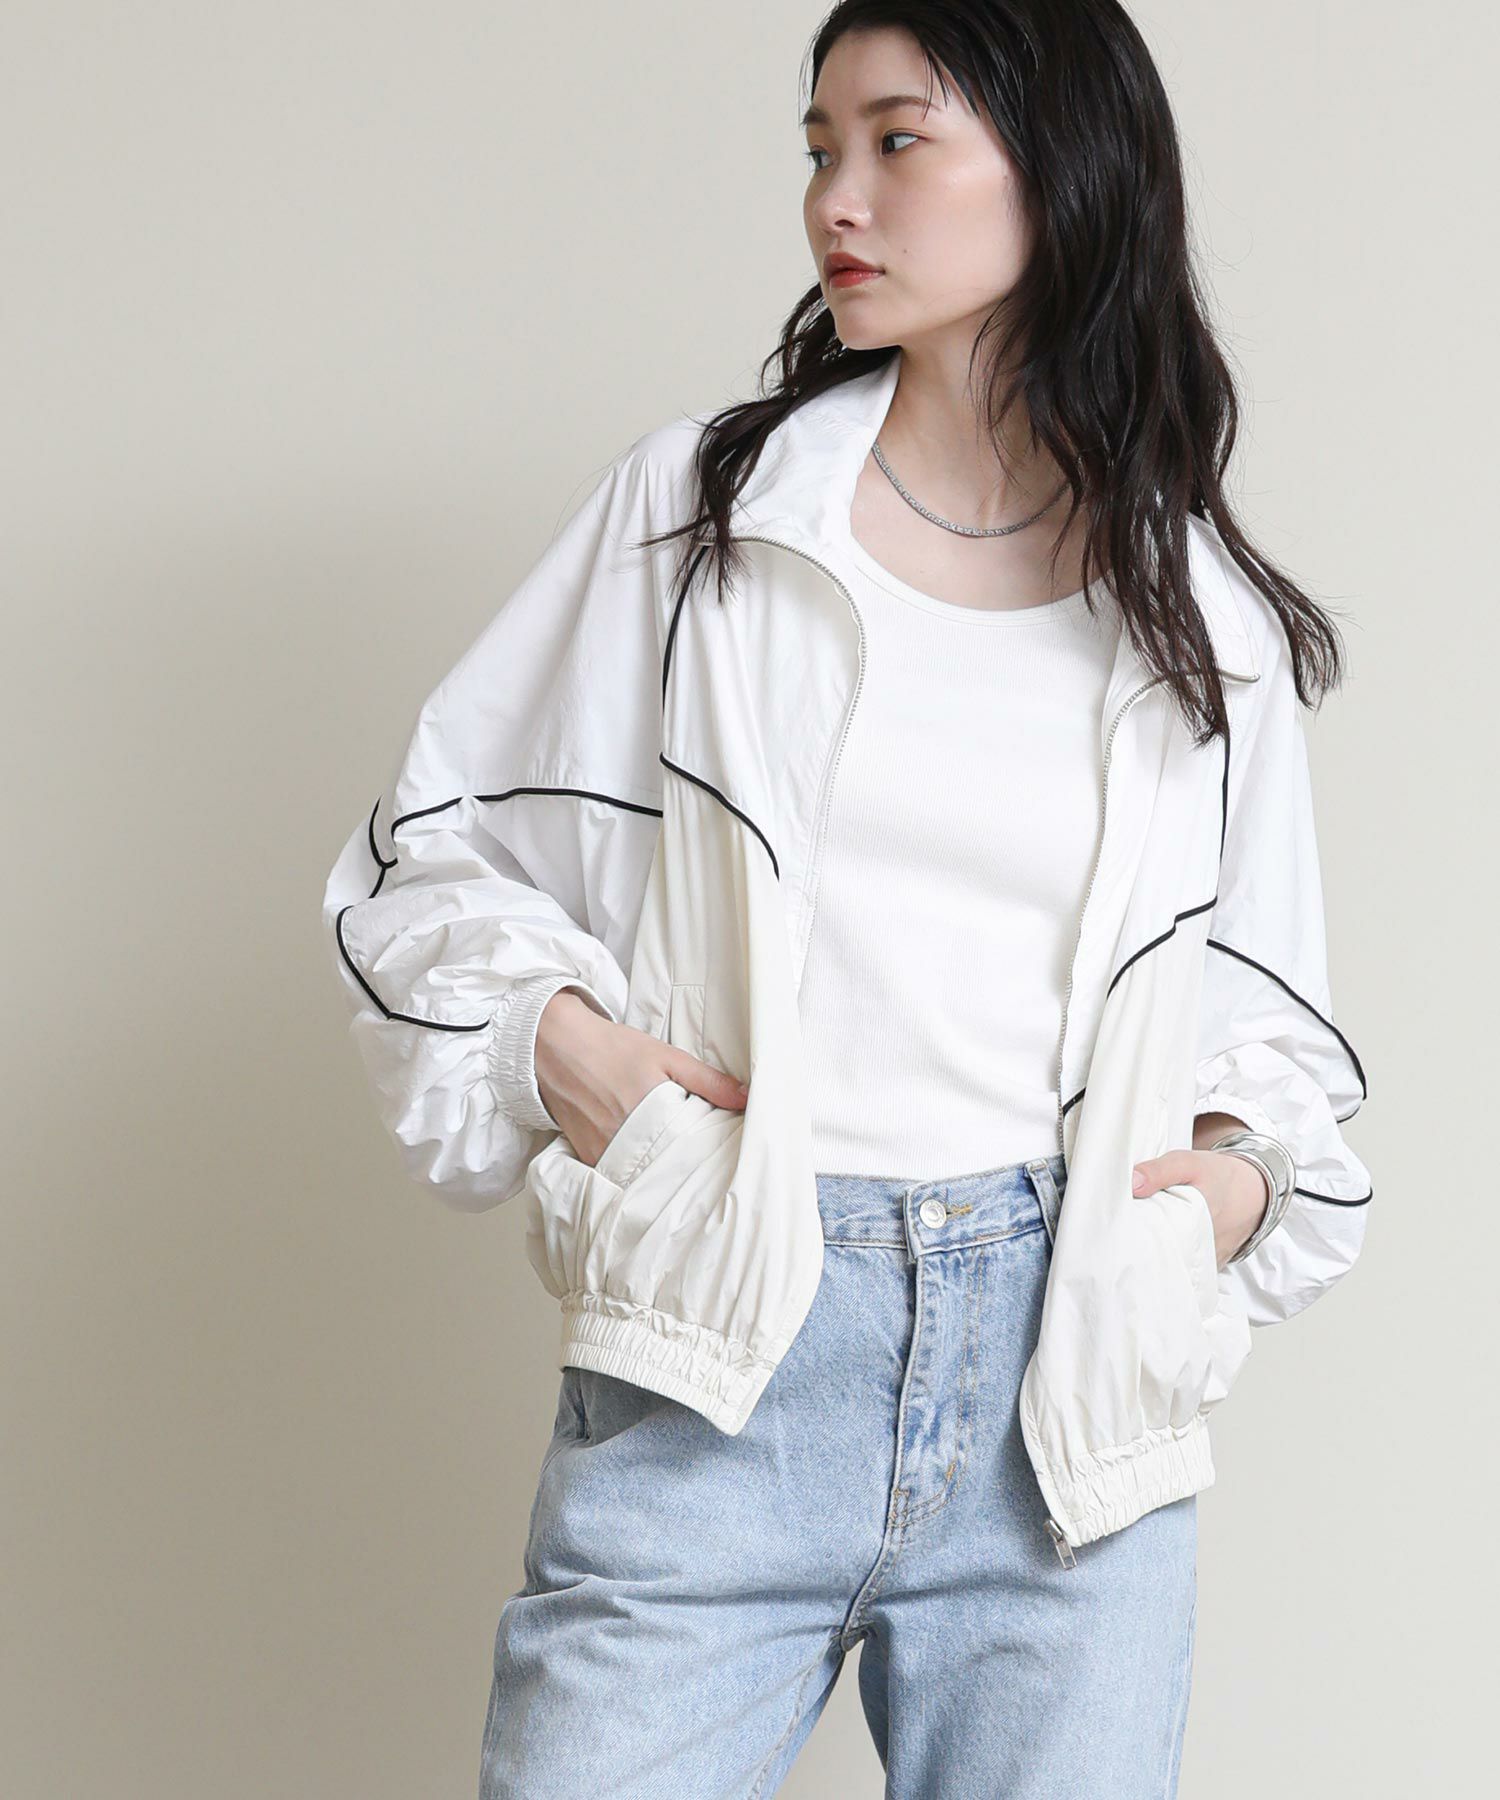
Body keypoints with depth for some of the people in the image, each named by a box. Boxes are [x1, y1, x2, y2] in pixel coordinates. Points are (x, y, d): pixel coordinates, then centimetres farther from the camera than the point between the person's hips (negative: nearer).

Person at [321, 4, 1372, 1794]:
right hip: (721, 1360, -1)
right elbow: (432, 851, 10)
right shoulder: (692, 508, 5)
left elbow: (1260, 1001, 20)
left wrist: (1244, 1166, 1)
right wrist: (548, 1035, -7)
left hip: (1071, 1381, 2)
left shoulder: (1209, 619, 9)